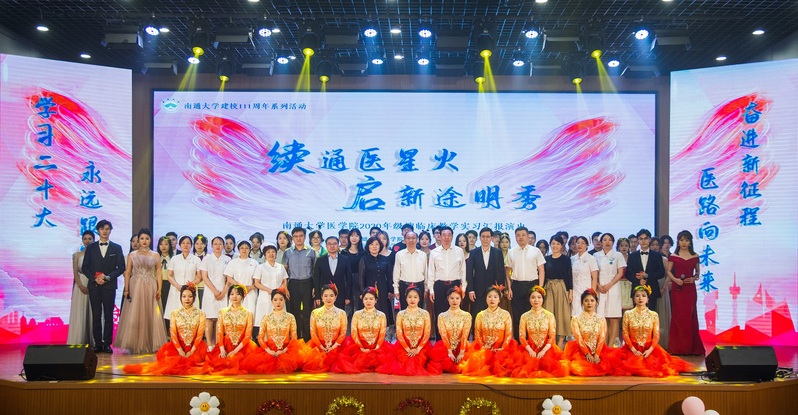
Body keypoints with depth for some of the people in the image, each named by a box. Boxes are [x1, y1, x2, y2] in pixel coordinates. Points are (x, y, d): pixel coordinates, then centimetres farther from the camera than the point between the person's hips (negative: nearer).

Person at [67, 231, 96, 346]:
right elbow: (75, 273, 2)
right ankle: (79, 342, 4)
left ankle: (93, 341, 6)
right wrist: (81, 286, -12)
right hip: (80, 286, 1)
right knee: (80, 314, 0)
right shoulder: (77, 255, 8)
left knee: (93, 314, 1)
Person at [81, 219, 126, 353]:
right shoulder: (91, 248, 11)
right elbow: (85, 268, 7)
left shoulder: (116, 248, 8)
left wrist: (108, 277, -9)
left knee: (109, 316, -1)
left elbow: (121, 267, 4)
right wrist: (95, 278, -8)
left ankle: (107, 344, 2)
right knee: (96, 316, 1)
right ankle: (98, 344, 3)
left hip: (109, 286, -1)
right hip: (94, 286, 1)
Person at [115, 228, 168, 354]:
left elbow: (158, 273, 5)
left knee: (150, 315, 1)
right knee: (134, 316, -2)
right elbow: (127, 272, 5)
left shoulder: (156, 256, 7)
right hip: (135, 287, 0)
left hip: (150, 288, 0)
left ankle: (150, 344, 10)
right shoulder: (132, 255, 7)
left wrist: (159, 289, -6)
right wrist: (126, 289, -4)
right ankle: (136, 345, 5)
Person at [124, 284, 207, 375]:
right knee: (165, 354, -29)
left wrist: (192, 351, -15)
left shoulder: (200, 314, 4)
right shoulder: (175, 313, 7)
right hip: (179, 345, 1)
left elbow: (200, 334, -4)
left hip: (195, 347, -1)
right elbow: (173, 334, -1)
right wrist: (180, 351, -14)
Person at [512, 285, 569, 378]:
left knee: (547, 362, -28)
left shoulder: (549, 316, 3)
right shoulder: (525, 316, 5)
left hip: (546, 348, 0)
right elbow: (522, 337, 1)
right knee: (530, 362, -28)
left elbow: (552, 337, -1)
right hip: (530, 348, 0)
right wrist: (530, 350, -14)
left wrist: (543, 351, -15)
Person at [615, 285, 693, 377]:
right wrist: (633, 350, -13)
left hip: (650, 349, 1)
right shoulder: (628, 314, 2)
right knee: (633, 365, -23)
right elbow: (625, 334, -1)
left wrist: (650, 350, -15)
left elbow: (656, 335, 1)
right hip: (632, 348, -1)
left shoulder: (653, 315, 3)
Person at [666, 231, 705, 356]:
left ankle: (691, 346, 8)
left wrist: (693, 278, -6)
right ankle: (677, 347, 3)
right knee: (678, 316, -2)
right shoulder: (673, 256, 4)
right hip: (677, 289, -1)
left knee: (690, 317, 1)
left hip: (690, 289, 2)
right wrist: (675, 279, -15)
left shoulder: (695, 257, 9)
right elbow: (668, 271, 2)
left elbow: (698, 272, 14)